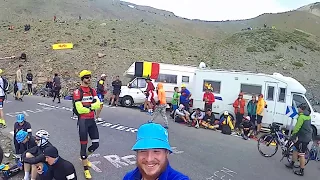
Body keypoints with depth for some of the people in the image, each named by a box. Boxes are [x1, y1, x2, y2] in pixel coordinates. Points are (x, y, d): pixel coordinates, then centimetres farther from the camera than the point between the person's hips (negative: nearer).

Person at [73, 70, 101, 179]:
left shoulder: (92, 91, 9)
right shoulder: (77, 92, -12)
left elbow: (98, 104, -5)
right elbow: (80, 109, -19)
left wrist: (88, 106, -19)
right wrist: (92, 107, -8)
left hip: (92, 120, 6)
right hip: (83, 121, -6)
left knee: (96, 144, 10)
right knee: (83, 145, 4)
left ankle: (84, 157, 39)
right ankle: (86, 169, 17)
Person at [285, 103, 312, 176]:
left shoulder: (302, 116, -20)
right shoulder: (308, 116, 10)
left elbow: (297, 127, -19)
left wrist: (292, 136, -9)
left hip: (303, 138, -10)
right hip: (307, 136, 10)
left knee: (301, 154, -1)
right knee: (295, 149, 20)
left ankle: (301, 171, 7)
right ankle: (292, 164, 31)